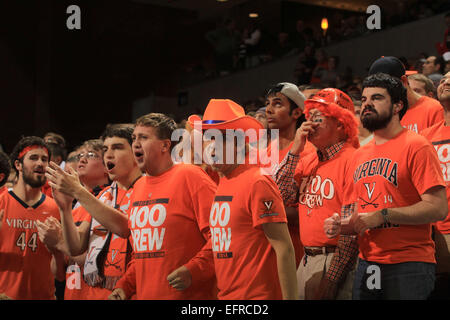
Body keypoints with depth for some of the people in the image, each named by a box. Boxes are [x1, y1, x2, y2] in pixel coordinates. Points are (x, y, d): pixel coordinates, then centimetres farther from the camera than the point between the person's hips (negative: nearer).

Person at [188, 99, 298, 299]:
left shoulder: (257, 183, -14)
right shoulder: (223, 183, 10)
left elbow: (284, 248, -16)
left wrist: (289, 298, -19)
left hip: (257, 294, -8)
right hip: (225, 294, 8)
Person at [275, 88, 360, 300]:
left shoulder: (351, 159, -11)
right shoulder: (306, 161, 13)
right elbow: (282, 196, 3)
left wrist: (331, 278, -17)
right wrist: (295, 150, 1)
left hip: (337, 260, -7)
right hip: (307, 260, 7)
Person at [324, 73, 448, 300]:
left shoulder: (416, 146, -7)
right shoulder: (359, 155, 15)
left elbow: (438, 208, -15)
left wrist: (382, 216, -17)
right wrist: (340, 225, 0)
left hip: (409, 266, -6)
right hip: (366, 265, 6)